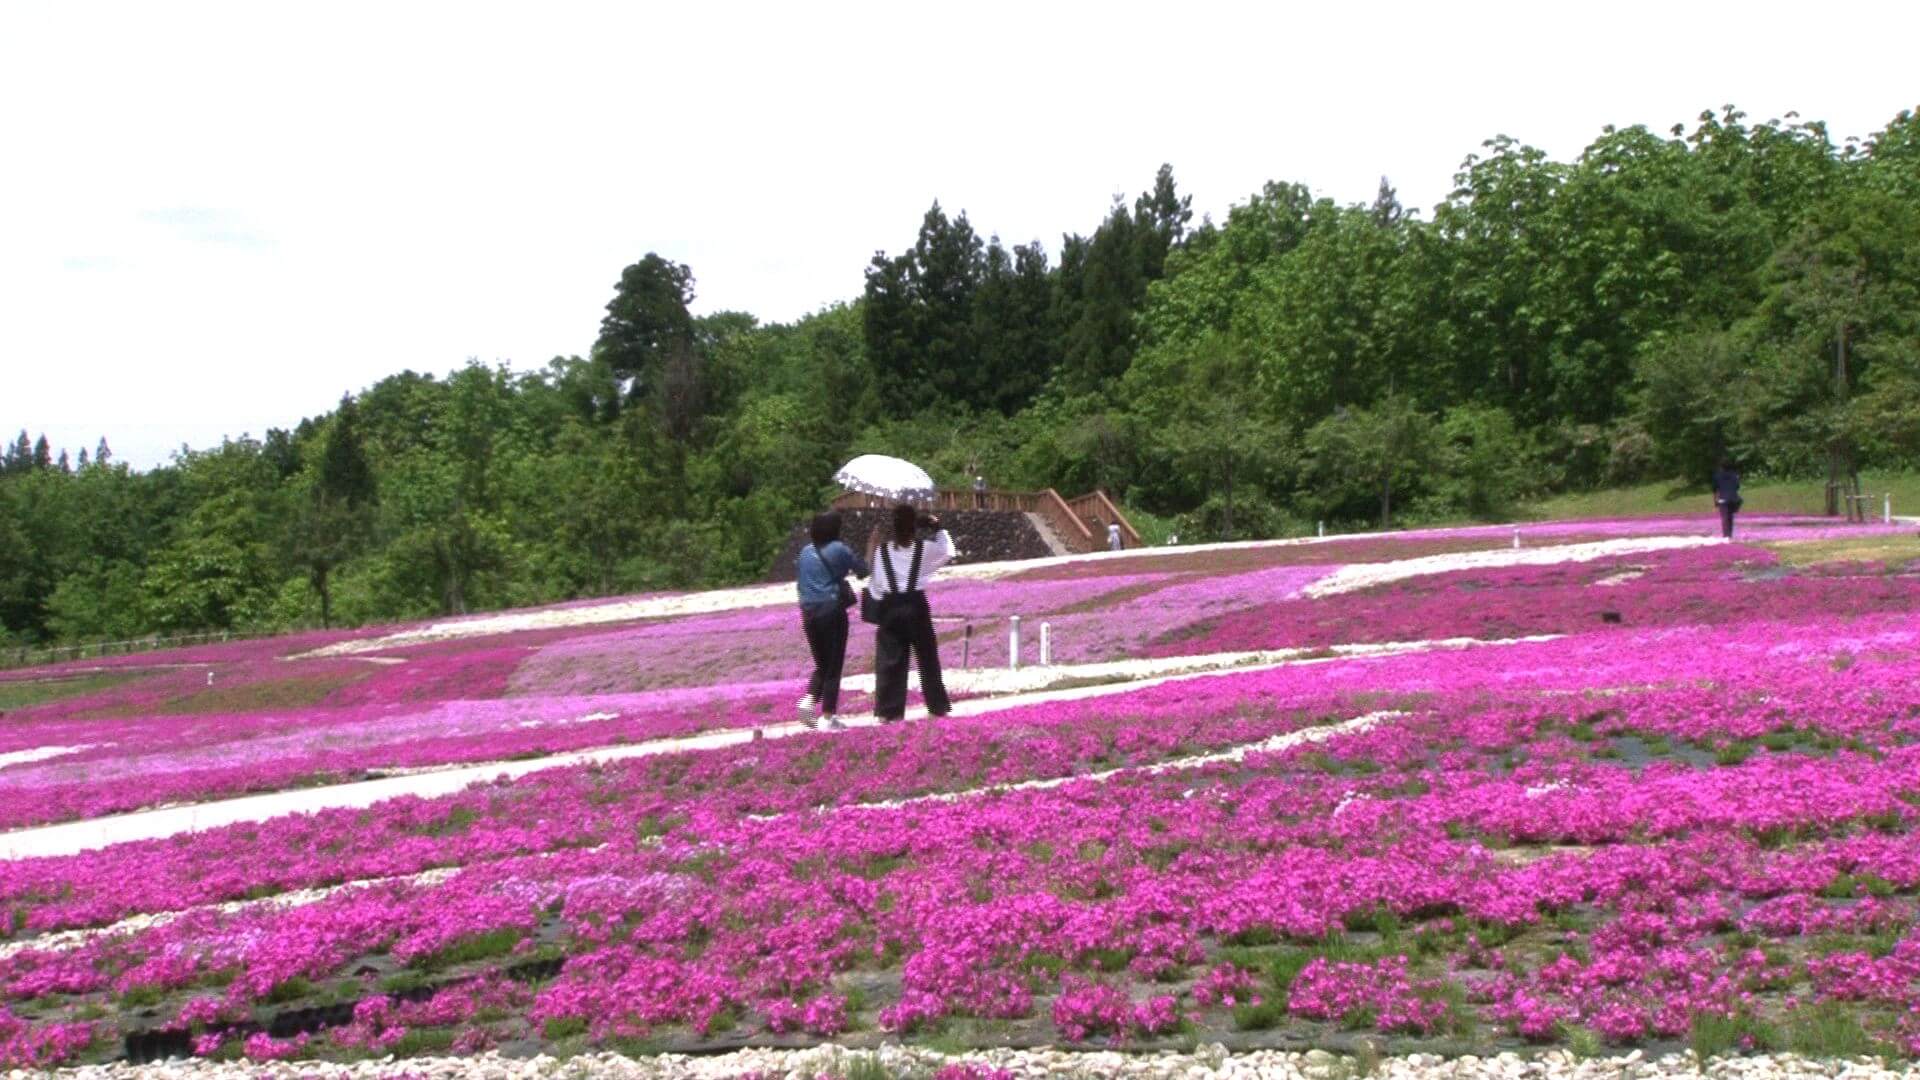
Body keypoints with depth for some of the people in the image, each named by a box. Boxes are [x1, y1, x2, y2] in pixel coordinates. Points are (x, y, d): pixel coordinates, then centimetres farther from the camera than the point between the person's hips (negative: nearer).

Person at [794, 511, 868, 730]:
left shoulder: (805, 552, 9)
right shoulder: (839, 549, -4)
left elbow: (798, 575, 17)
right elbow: (865, 570, 5)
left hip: (808, 613, 5)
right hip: (832, 611, -5)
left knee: (821, 664, 18)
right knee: (833, 666, 2)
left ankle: (809, 700, -5)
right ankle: (827, 716, 0)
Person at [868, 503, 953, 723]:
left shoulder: (880, 550, 0)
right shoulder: (924, 548, -2)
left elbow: (874, 582, 2)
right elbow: (948, 552, 16)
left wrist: (879, 602, 13)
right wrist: (939, 528, 26)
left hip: (890, 606, 0)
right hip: (916, 604, 0)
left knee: (889, 659, 3)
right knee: (927, 656, 12)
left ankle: (889, 710, -1)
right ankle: (937, 706, 18)